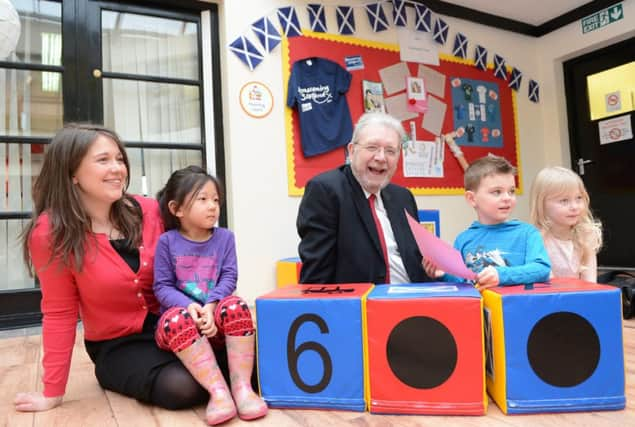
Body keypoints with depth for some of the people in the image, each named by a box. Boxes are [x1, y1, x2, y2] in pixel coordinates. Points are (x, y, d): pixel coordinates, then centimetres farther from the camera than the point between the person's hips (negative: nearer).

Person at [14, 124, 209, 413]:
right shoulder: (51, 232, -13)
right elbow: (59, 313, -7)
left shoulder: (149, 210, -7)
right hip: (117, 346, -2)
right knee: (182, 388, -27)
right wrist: (53, 392, -4)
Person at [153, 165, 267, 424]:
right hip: (182, 314, -1)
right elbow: (162, 287, -4)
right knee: (177, 318, -35)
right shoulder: (167, 241, -1)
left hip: (215, 319, 1)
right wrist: (189, 306, -23)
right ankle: (218, 391, -35)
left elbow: (229, 278, -3)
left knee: (236, 306, -30)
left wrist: (210, 305, -21)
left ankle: (242, 387, -28)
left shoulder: (224, 238, 5)